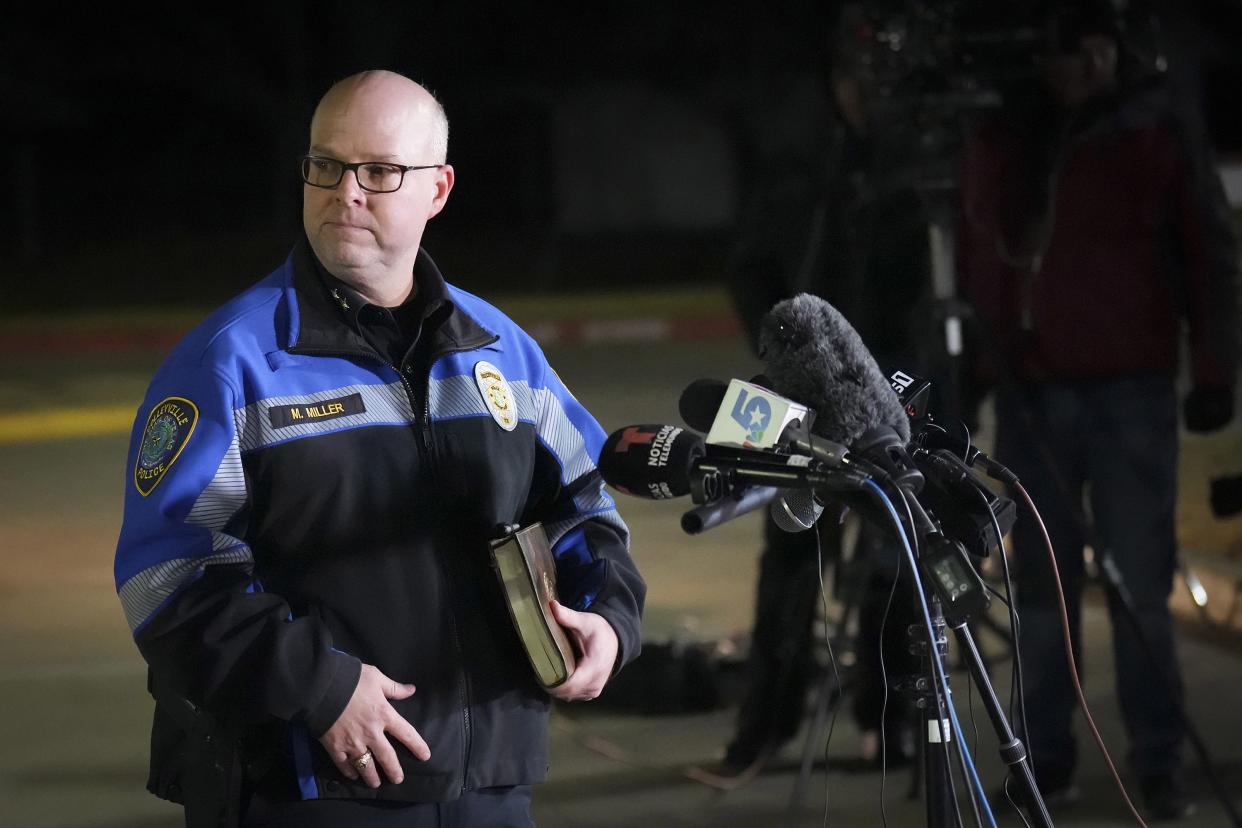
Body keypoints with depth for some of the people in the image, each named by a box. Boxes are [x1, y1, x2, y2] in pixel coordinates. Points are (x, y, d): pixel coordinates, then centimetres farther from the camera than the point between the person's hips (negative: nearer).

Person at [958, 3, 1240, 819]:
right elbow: (978, 268, 10)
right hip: (1031, 391, 2)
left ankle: (1160, 762, 3)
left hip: (1133, 388, -2)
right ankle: (1048, 758, 9)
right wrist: (972, 368, 6)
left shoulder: (1162, 138, 1)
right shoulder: (998, 143, 6)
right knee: (1045, 585, 4)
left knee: (1141, 582, -2)